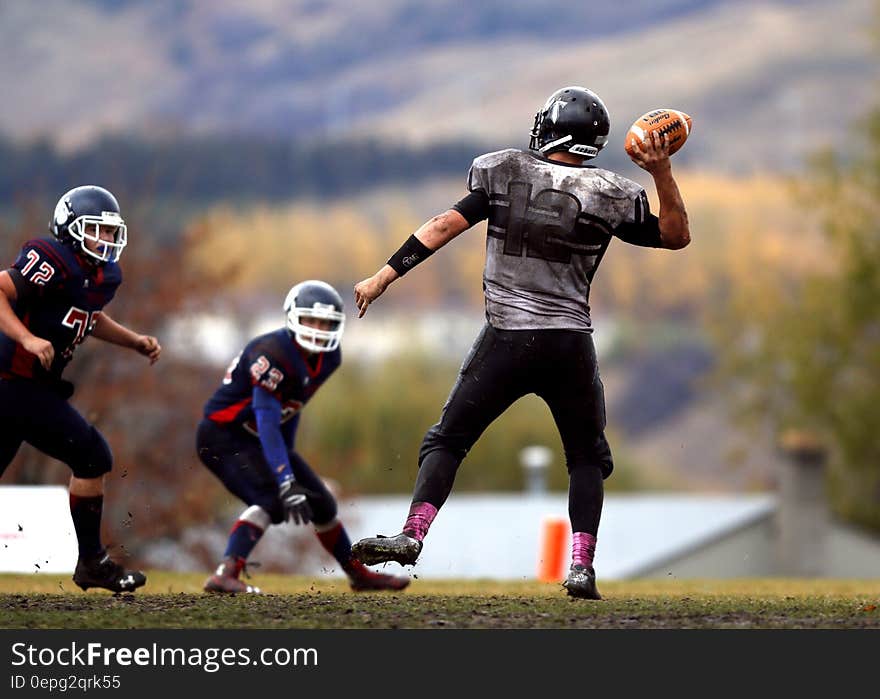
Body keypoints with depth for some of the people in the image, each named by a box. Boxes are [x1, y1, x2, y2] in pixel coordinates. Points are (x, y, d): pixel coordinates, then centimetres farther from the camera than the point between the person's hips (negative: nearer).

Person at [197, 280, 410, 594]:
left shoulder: (328, 358, -2)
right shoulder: (273, 354, -29)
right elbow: (268, 424, -33)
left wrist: (287, 458, 16)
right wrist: (286, 482, -38)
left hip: (254, 438, 9)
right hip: (223, 436, -9)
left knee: (321, 503, 12)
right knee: (271, 500, -30)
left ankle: (358, 574, 30)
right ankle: (224, 575, -39)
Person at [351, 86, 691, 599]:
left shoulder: (505, 174, 0)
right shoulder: (607, 195, 0)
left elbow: (446, 225, -3)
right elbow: (676, 236, 9)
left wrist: (384, 277, 1)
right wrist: (662, 172, 2)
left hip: (506, 341, -1)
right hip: (570, 344, 1)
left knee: (448, 439, 9)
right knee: (589, 457, 17)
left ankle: (414, 533, -12)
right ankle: (581, 565, 2)